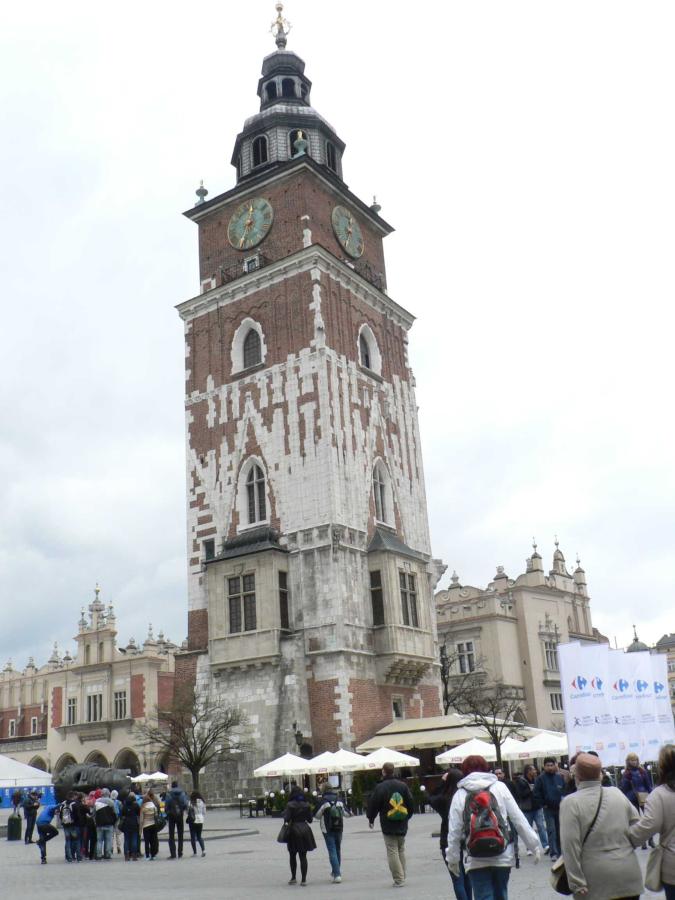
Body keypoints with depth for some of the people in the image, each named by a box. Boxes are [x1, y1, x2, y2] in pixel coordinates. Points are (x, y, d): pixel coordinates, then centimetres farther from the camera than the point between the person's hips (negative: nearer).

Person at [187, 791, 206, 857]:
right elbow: (204, 813, 7)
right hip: (200, 821, 4)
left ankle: (194, 852, 6)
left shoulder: (191, 803, -10)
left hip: (193, 821, -4)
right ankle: (203, 849, -4)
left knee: (193, 837, 7)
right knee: (199, 836, 15)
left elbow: (188, 812, -7)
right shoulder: (202, 802, 3)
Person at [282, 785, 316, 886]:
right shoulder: (306, 805, -1)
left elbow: (286, 818, -15)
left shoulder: (290, 805, -10)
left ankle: (293, 877, 18)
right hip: (305, 830, 2)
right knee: (303, 856, 6)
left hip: (293, 830, -2)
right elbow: (310, 819, 1)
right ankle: (303, 879, 2)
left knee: (292, 855, 15)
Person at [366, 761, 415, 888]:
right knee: (401, 850, 16)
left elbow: (373, 805, -7)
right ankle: (402, 877, 19)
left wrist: (371, 819, 10)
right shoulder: (403, 785, 1)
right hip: (402, 826, 5)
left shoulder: (380, 787, -12)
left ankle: (399, 879, -3)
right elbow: (410, 803, 7)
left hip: (388, 826, -5)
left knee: (392, 851, 0)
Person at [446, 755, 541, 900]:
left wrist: (452, 859, 11)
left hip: (475, 859, -2)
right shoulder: (499, 787, 2)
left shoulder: (460, 795, 0)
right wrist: (534, 845, 6)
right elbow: (519, 820, 0)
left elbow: (454, 831, -1)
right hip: (502, 855, 2)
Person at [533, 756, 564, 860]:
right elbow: (536, 793, -4)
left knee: (560, 831, 11)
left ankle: (559, 851, 21)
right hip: (548, 809, -3)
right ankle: (554, 853, -8)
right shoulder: (541, 778, -6)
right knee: (551, 830, -8)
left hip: (560, 808, 3)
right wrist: (543, 804, -6)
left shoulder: (560, 777, 0)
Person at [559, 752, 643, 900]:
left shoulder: (571, 802, -12)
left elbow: (570, 846, -16)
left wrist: (577, 884, -12)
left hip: (597, 881, -4)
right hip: (629, 877, 4)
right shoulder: (617, 793, 3)